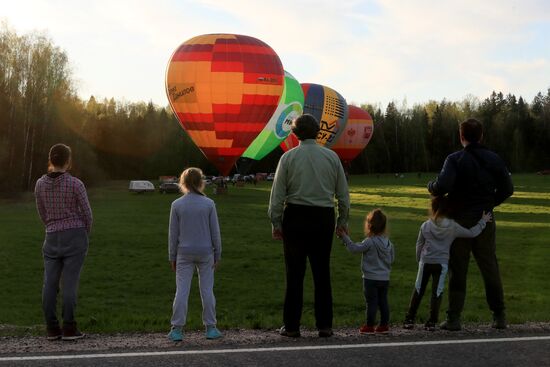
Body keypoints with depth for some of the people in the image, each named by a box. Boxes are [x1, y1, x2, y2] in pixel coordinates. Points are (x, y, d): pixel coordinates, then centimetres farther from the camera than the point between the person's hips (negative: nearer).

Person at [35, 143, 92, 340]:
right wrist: (84, 235, 13)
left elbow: (42, 214, 11)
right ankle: (69, 329, 0)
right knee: (69, 282, -3)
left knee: (50, 283, 5)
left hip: (52, 238, 4)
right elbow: (87, 213, -5)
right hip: (75, 236, -4)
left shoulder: (40, 184, 1)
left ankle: (52, 329, 8)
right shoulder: (75, 184, -11)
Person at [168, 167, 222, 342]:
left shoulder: (177, 205, -4)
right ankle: (210, 328, 11)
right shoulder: (209, 204, -4)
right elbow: (215, 231, -1)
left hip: (184, 253, 0)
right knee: (207, 290, 7)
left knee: (181, 291, 3)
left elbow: (173, 233, -1)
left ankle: (177, 329, 3)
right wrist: (217, 254, 8)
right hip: (205, 252, 0)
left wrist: (172, 257, 7)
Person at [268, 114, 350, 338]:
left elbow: (278, 193, -2)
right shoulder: (331, 156, 4)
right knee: (322, 272, 9)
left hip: (295, 217, -2)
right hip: (324, 218, 2)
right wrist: (342, 220, 16)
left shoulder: (289, 157, -2)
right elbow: (343, 192, 7)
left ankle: (292, 326, 7)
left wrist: (276, 223, 4)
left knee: (295, 273, 4)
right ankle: (324, 325, 11)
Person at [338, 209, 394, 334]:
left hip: (371, 279, -6)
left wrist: (344, 237, -10)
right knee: (383, 301, 11)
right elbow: (392, 259, 12)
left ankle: (369, 326, 5)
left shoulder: (369, 242, -17)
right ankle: (384, 325, 16)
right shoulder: (388, 242, 4)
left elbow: (354, 248, -15)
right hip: (385, 278, 6)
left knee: (371, 302, -1)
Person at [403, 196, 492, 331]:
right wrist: (483, 221, 13)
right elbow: (471, 233, 0)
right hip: (442, 263, -1)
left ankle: (409, 319, 12)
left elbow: (419, 245, 7)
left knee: (418, 290, 9)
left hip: (425, 262, 1)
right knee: (437, 292, 4)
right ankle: (432, 321, 2)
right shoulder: (453, 226, -6)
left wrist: (419, 259, 22)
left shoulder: (425, 226, -2)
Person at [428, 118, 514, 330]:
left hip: (461, 220, -3)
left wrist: (431, 187, -3)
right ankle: (499, 316, 15)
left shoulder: (455, 159, -11)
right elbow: (507, 189, 5)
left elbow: (442, 186, -25)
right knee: (490, 268, 12)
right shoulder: (494, 160, 3)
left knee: (457, 271, 4)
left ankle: (454, 318, 4)